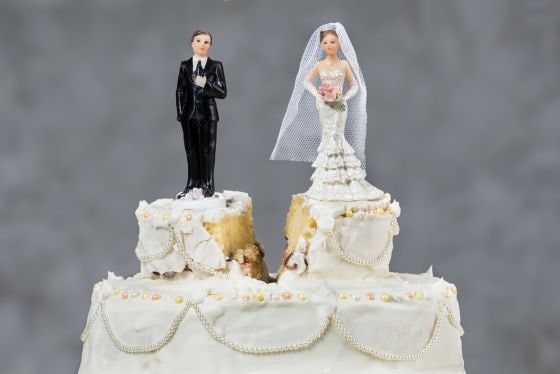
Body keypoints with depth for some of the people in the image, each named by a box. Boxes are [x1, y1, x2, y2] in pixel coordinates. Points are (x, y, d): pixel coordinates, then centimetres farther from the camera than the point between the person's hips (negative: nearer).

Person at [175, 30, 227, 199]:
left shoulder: (215, 66, -1)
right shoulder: (185, 66, 6)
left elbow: (223, 93, -6)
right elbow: (180, 91, 8)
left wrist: (206, 84, -21)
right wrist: (180, 113, 0)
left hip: (208, 114, -2)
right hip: (189, 114, 2)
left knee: (207, 151, 2)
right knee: (191, 151, 7)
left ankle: (207, 186, 10)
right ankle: (192, 185, 16)